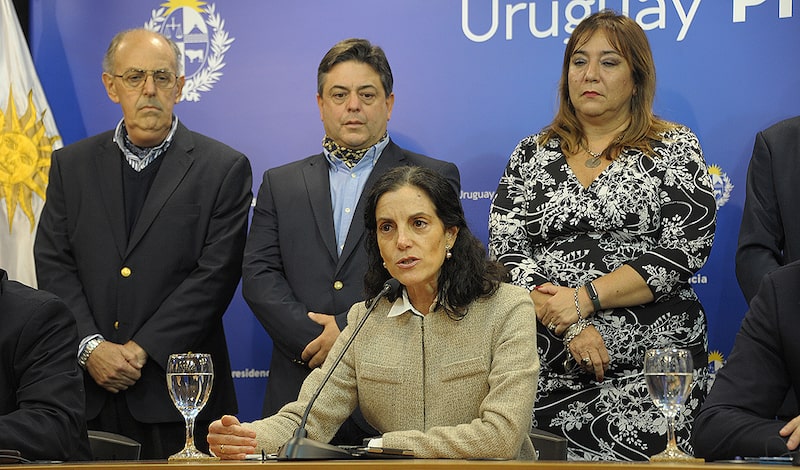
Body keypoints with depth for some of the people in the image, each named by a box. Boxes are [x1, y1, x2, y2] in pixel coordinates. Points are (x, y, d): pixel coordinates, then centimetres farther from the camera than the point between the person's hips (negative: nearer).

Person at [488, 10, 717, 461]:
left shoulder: (675, 148, 3)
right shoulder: (532, 154, 11)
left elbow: (685, 249, -8)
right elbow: (505, 251, 2)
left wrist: (584, 298, -14)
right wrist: (566, 322, -13)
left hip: (649, 369, -2)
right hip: (548, 368, 2)